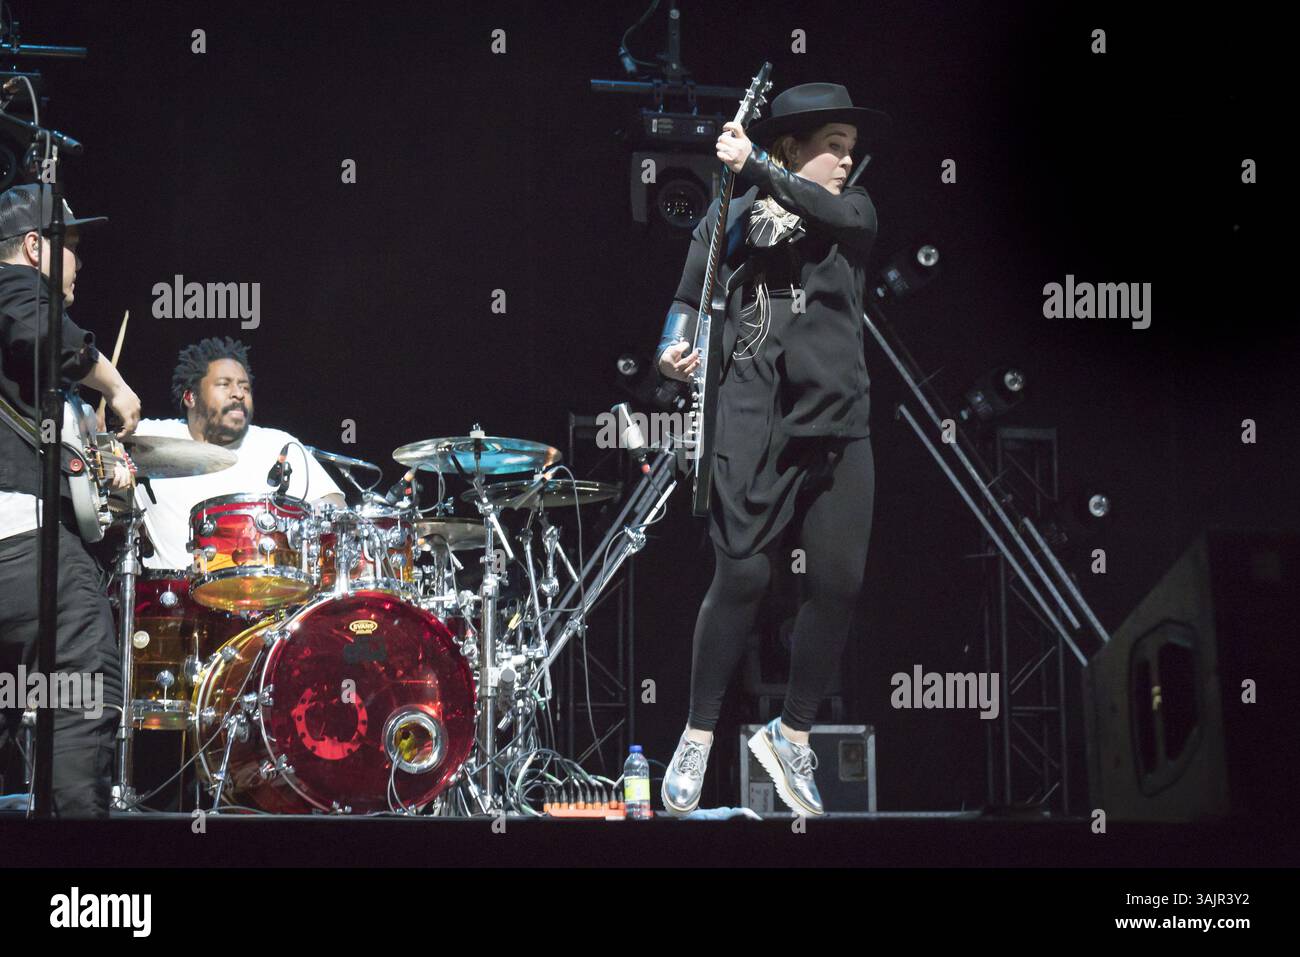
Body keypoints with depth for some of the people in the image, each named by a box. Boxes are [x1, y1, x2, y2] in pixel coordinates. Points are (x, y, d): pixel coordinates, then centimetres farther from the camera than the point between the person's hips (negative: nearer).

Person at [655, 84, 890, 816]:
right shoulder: (729, 219, 7)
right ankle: (698, 740, 5)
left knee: (840, 583, -2)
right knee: (743, 578, -9)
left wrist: (757, 167, -20)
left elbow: (837, 214, -10)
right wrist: (675, 346, -20)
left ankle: (792, 736, 16)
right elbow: (689, 298, 0)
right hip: (756, 424, -3)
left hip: (840, 426, 3)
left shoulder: (854, 210, 13)